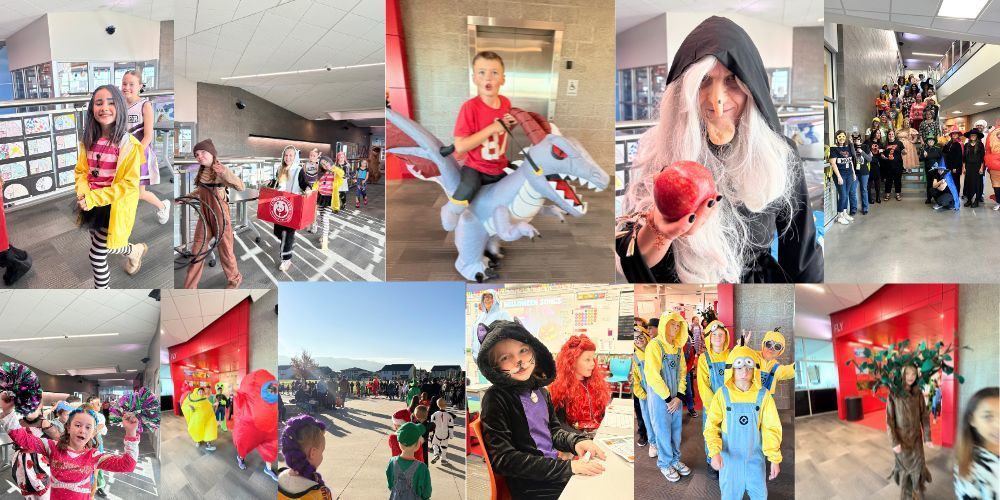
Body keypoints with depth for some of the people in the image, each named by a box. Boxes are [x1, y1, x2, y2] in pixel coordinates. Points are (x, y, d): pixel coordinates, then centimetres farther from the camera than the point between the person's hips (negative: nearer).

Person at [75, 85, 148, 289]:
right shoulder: (89, 140, 2)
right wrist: (83, 194, -12)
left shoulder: (129, 144, -16)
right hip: (92, 205, 6)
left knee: (96, 255, -2)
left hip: (113, 207, -6)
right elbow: (81, 171, 9)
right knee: (101, 252, 18)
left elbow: (129, 184, -18)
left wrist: (93, 199, -21)